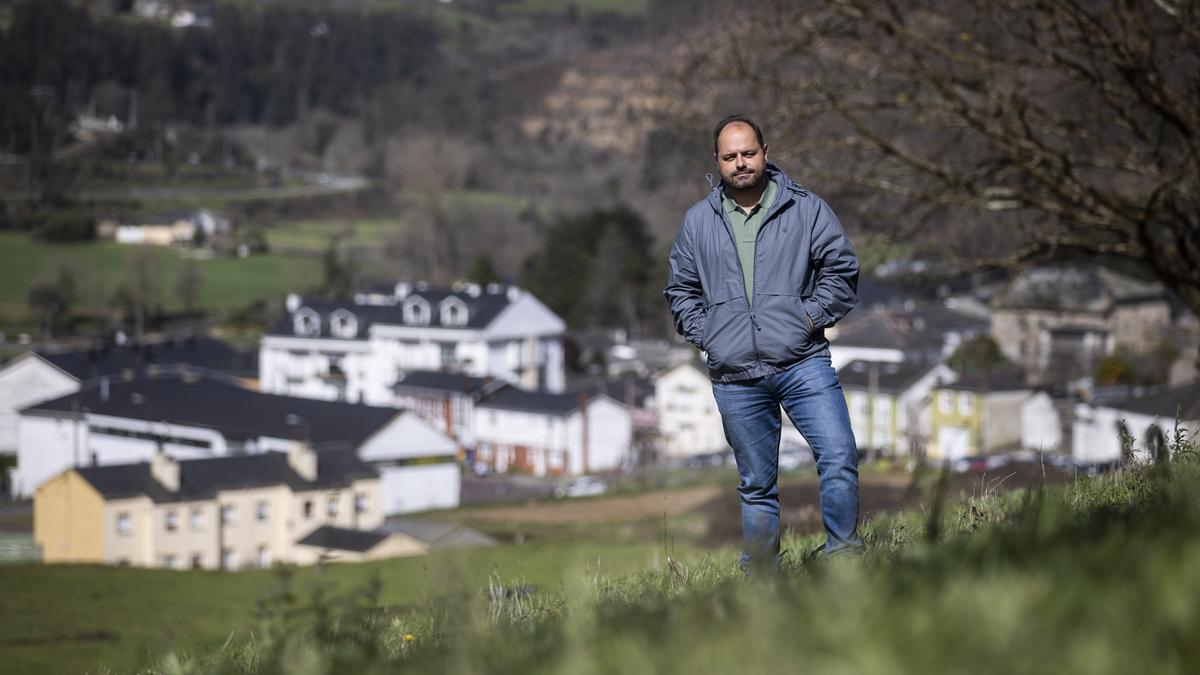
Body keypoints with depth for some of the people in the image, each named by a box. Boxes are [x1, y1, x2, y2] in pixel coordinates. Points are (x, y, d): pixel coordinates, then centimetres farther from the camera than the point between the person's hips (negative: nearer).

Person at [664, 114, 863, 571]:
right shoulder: (698, 221, 12)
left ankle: (844, 558, -8)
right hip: (735, 379, 2)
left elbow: (842, 270, 6)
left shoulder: (805, 208, 5)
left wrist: (810, 317, -4)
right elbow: (680, 290, 20)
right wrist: (706, 336, 7)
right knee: (755, 485, 8)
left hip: (803, 364, -2)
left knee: (839, 457, -17)